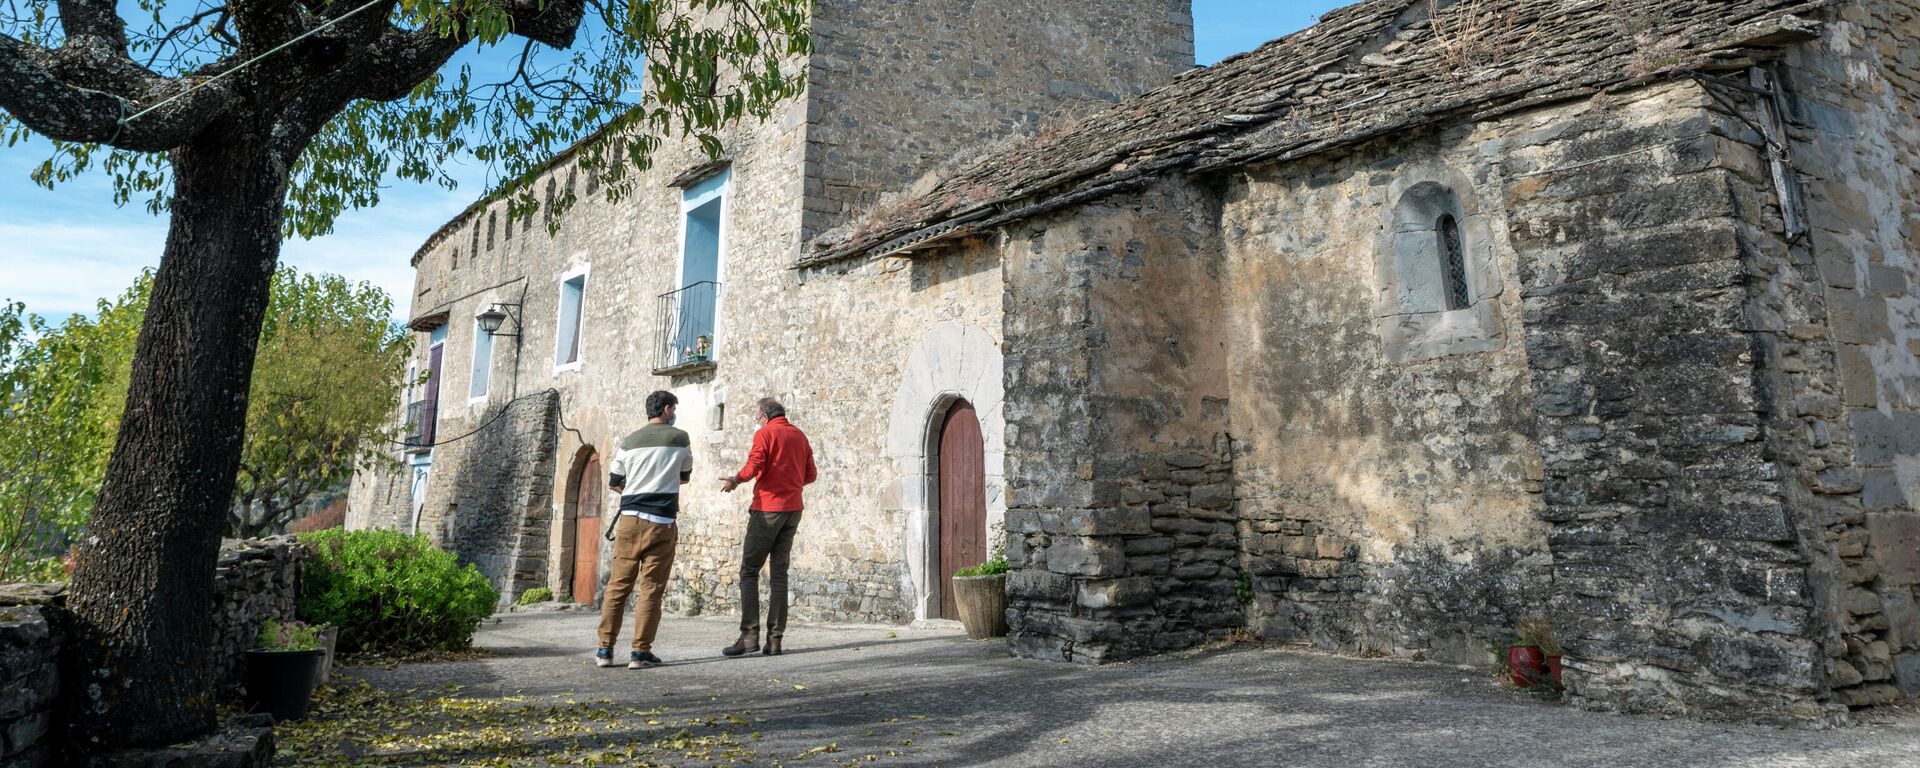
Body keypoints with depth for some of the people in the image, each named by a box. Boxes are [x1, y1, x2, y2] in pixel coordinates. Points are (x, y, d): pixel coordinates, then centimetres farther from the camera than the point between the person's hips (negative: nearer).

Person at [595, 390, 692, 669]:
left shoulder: (629, 441, 9)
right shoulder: (680, 438, 2)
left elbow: (614, 482, 15)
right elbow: (685, 476, 17)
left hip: (630, 519, 3)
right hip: (661, 522, -3)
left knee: (618, 584, 9)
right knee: (652, 587, 0)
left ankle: (605, 649, 11)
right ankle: (640, 652, -1)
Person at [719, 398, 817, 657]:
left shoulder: (764, 434, -3)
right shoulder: (799, 435, 15)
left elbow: (754, 466, -16)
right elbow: (810, 474, 13)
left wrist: (735, 480, 1)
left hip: (767, 508, -6)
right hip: (793, 509, 6)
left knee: (749, 571, 0)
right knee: (779, 573, 8)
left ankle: (750, 635, -7)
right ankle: (775, 639, 5)